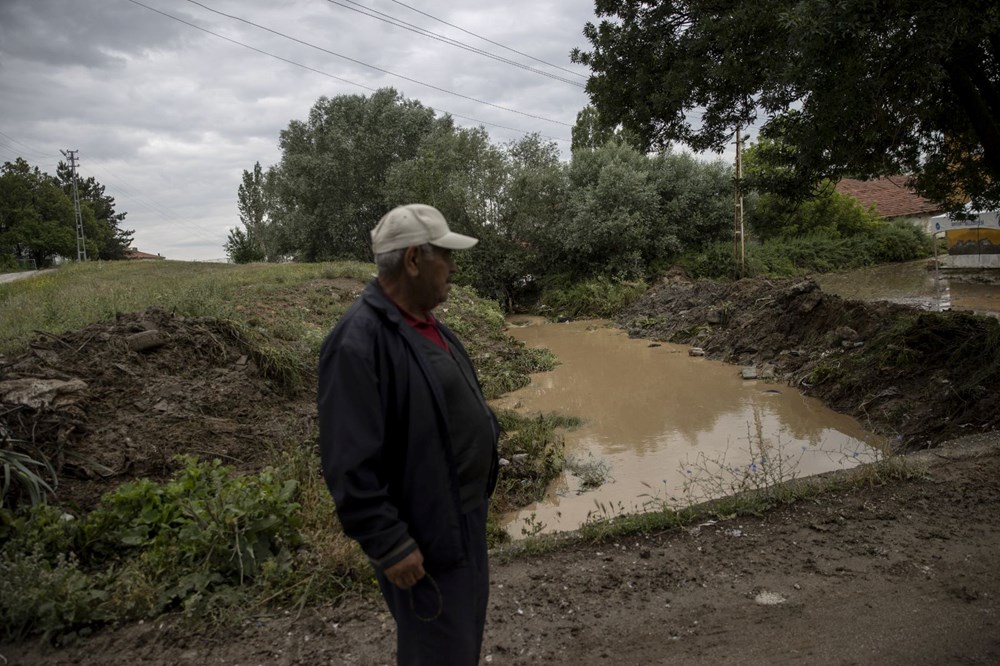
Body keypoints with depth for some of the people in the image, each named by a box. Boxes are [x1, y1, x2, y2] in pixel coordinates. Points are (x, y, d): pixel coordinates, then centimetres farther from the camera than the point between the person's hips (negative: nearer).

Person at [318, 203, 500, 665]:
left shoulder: (424, 323, 5)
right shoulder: (359, 341, -25)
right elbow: (350, 464, -27)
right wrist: (390, 545, -23)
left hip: (464, 516, 9)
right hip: (426, 534, -9)